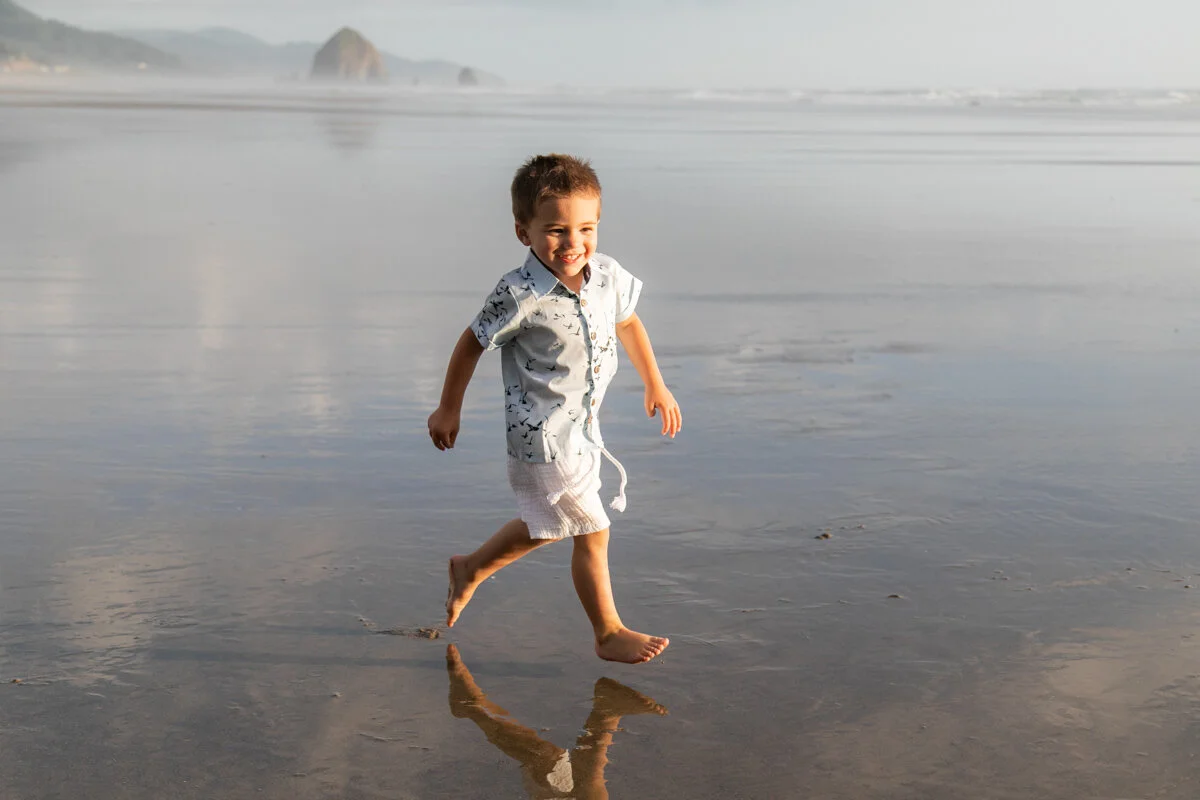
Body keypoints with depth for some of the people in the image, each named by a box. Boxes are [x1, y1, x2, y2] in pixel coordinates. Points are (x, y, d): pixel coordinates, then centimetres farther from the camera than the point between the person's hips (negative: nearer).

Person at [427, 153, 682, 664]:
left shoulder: (608, 276, -5)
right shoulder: (520, 295, -22)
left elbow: (628, 323, 15)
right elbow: (471, 344, -9)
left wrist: (655, 385, 19)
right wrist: (448, 410, 0)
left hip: (582, 428, 8)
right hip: (543, 436, -7)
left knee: (545, 525, 22)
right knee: (592, 533, 0)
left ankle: (471, 569, 44)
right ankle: (609, 634, 18)